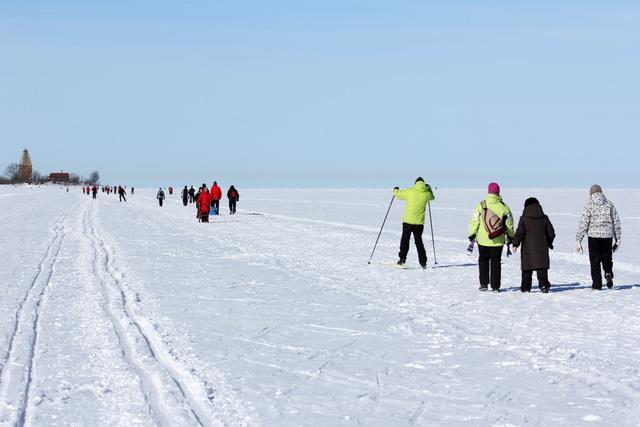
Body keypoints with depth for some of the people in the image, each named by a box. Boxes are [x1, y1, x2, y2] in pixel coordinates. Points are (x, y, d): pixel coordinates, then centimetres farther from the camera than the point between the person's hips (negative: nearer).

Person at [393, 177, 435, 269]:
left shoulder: (410, 191, -7)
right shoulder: (427, 194, 0)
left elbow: (399, 194, 9)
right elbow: (432, 197, 24)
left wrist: (396, 190, 30)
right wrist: (429, 188, 36)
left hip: (408, 221, -2)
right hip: (419, 222, 2)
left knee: (405, 240, 10)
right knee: (419, 241, 11)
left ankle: (402, 258, 3)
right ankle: (423, 262, 7)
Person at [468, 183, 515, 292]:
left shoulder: (481, 205, -9)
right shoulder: (503, 207, -6)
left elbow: (475, 221, -5)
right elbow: (509, 223, 1)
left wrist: (472, 234, 6)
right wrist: (510, 236, 15)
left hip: (483, 239, 0)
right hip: (498, 241, 0)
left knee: (483, 260, 15)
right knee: (496, 262, 9)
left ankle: (483, 284, 12)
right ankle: (495, 286, 7)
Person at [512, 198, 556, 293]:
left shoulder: (524, 219, -4)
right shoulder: (544, 218, 5)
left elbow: (519, 232, -10)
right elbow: (551, 233, 10)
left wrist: (515, 244, -2)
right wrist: (549, 243, 25)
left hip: (528, 248, -2)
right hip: (542, 247, 2)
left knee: (527, 268, 5)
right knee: (542, 267, 3)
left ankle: (526, 287, 7)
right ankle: (544, 284, -10)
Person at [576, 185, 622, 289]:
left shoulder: (589, 205, -4)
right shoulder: (609, 204, 4)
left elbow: (583, 224, -7)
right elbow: (616, 222, 6)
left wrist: (578, 241, -4)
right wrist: (618, 238, 14)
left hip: (594, 236, -2)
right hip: (607, 236, 2)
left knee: (595, 261, 7)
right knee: (607, 258, 18)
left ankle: (597, 284, 6)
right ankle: (608, 274, -8)